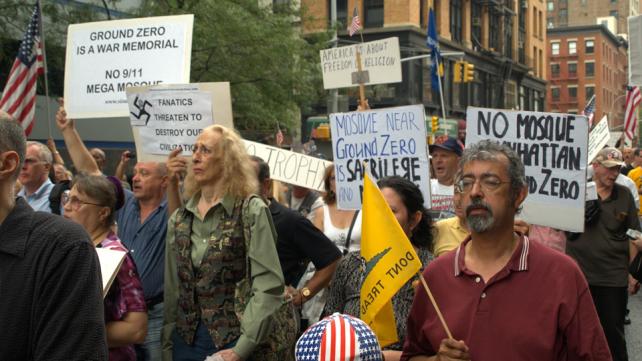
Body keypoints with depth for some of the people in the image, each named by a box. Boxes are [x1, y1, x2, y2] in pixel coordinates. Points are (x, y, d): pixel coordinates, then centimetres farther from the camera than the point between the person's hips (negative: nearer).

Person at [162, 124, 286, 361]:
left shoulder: (252, 211, -7)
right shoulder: (179, 219, 8)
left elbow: (269, 288, -13)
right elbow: (172, 290, 11)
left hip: (233, 340, -4)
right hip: (186, 339, 5)